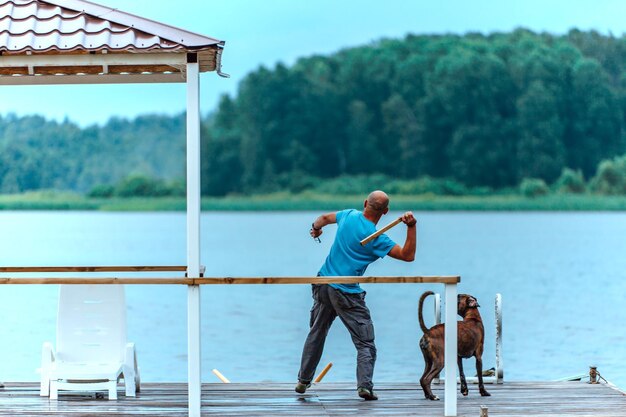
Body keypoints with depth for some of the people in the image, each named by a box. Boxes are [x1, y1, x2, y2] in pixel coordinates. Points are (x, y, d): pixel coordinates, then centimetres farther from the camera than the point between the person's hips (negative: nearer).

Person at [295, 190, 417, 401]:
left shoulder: (349, 215, 3)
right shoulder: (376, 238, -14)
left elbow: (325, 217, 24)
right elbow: (408, 255, -13)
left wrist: (315, 228, 47)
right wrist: (411, 227, -19)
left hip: (322, 286, 6)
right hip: (347, 293, -6)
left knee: (316, 334, 20)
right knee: (365, 343, -1)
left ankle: (303, 381, 26)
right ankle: (364, 385, -17)